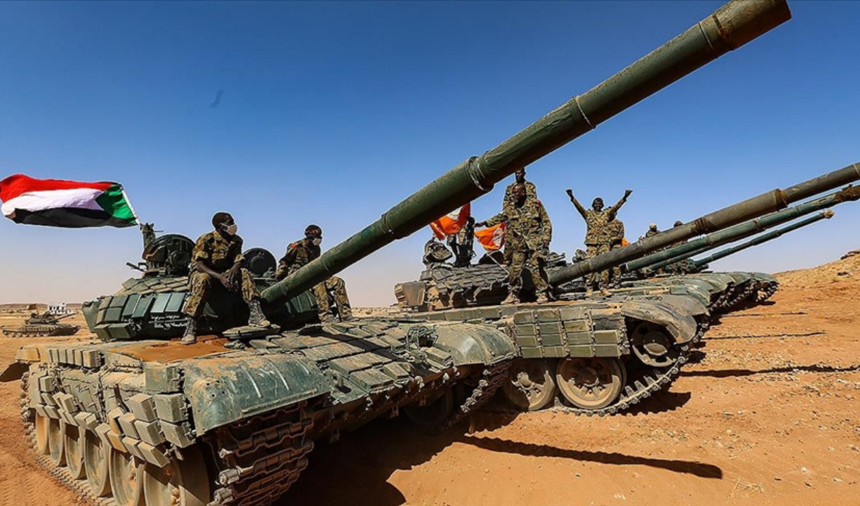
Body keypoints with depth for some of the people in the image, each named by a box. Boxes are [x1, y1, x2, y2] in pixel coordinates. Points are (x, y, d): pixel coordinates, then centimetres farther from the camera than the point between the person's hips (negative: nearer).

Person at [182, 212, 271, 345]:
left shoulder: (236, 240, -2)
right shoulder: (206, 240, -17)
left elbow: (238, 261, -6)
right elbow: (199, 265, -22)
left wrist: (233, 270, -32)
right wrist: (219, 276, -37)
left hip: (225, 272, 4)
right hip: (203, 272, -4)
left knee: (244, 273, -21)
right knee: (203, 280, -38)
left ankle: (255, 315, -29)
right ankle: (190, 329, -37)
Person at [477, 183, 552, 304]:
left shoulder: (535, 204, 1)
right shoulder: (511, 208, 11)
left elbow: (546, 222, 3)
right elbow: (500, 217, 5)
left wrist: (546, 238, -5)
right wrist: (485, 223, -7)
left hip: (534, 243, -4)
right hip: (518, 245, 4)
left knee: (536, 269, -5)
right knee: (514, 269, 2)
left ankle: (542, 294, 5)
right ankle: (513, 295, 10)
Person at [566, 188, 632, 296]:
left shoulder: (606, 213, 16)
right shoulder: (588, 213, 12)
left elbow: (616, 207, 5)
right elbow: (579, 206, -2)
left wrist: (624, 197, -9)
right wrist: (572, 197, -17)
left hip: (604, 242, 2)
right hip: (591, 243, -1)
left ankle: (603, 288, 0)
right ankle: (589, 288, -1)